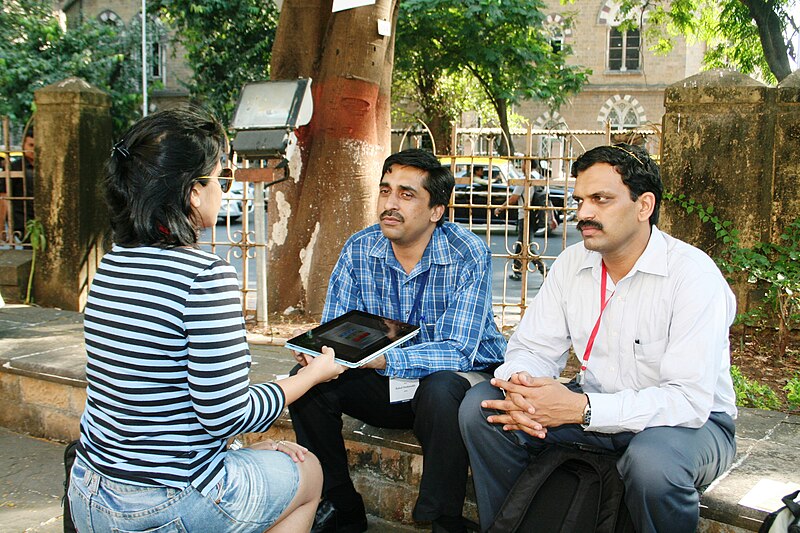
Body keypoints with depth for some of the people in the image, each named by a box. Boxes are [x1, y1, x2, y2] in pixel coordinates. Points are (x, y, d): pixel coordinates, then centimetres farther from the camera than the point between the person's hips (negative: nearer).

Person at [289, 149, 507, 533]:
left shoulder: (469, 255, -19)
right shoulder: (359, 250, -5)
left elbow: (456, 352, -26)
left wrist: (383, 360, -43)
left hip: (461, 376, -4)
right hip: (387, 385, 5)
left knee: (440, 388, -37)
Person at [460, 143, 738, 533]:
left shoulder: (693, 274, -20)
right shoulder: (572, 263, -1)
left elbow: (689, 399, -27)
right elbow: (533, 347, 1)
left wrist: (580, 409, -34)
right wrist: (517, 384, -24)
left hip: (693, 420, -5)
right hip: (595, 406, 5)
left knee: (652, 460, -40)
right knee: (481, 408, -13)